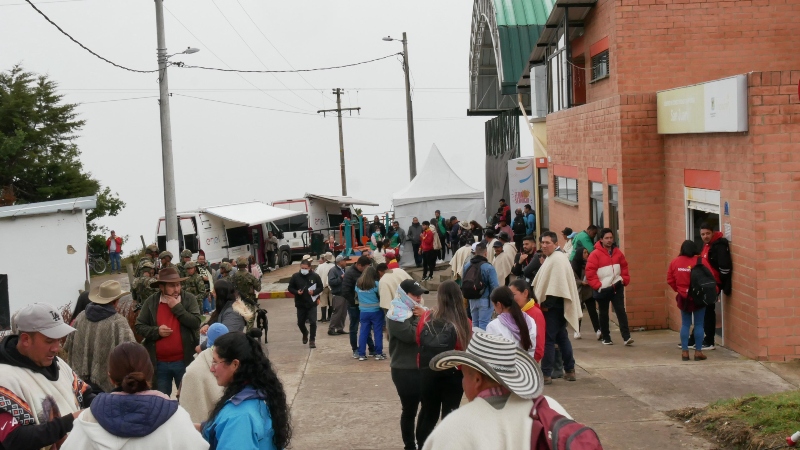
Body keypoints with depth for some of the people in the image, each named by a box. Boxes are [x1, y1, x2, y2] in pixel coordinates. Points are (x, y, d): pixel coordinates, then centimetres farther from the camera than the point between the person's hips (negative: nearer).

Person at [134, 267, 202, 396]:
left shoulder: (189, 299, -4)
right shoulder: (151, 302, -1)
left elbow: (196, 323, -14)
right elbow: (139, 326, 2)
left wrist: (177, 307, -16)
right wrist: (156, 331, -14)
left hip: (184, 361, -1)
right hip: (159, 363, 1)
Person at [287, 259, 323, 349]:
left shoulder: (315, 276, -4)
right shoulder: (295, 276, -3)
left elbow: (320, 287, 4)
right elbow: (290, 288, 5)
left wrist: (314, 292, -15)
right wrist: (297, 292, -15)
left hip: (312, 304, -2)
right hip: (300, 304, 2)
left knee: (313, 322, -8)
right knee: (300, 322, 11)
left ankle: (312, 340, 5)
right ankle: (305, 334, 41)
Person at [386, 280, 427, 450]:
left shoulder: (417, 310, 13)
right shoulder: (396, 315, -12)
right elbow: (411, 335, -24)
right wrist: (420, 318, -12)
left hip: (422, 367, 8)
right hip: (405, 371, -8)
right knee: (410, 410, 1)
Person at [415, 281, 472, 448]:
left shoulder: (426, 318, -10)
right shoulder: (464, 323, -16)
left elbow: (418, 342, 4)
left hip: (428, 373, 2)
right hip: (454, 375, -2)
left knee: (428, 413, 19)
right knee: (450, 414, 13)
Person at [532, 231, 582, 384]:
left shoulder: (557, 259, -16)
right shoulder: (551, 258, 16)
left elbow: (556, 284, -22)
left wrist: (547, 304, -21)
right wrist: (545, 302, 14)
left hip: (553, 306, -11)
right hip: (554, 305, 11)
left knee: (547, 339, -7)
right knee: (561, 337, 16)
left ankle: (546, 374, -5)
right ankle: (570, 370, 23)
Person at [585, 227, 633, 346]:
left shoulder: (617, 252, 5)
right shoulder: (595, 254, -8)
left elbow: (624, 267, 14)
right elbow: (590, 272, -11)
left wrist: (624, 280, 2)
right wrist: (598, 286, -14)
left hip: (617, 288, 2)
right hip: (603, 290, -2)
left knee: (621, 311, -6)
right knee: (604, 314, 9)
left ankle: (626, 337, -9)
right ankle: (606, 338, 19)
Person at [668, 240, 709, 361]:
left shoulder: (675, 262, -1)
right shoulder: (701, 261, -9)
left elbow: (670, 280, 2)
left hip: (683, 298, 3)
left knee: (685, 324, 9)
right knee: (699, 324, 5)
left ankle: (684, 352, 7)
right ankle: (698, 352, 5)